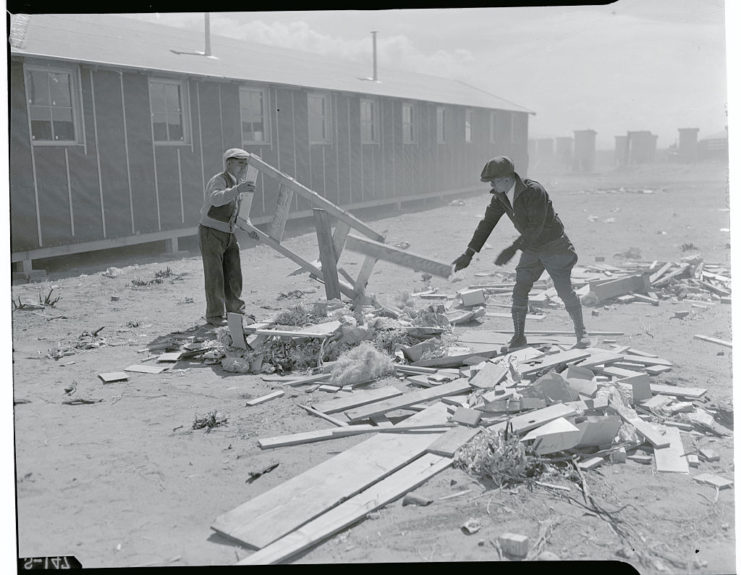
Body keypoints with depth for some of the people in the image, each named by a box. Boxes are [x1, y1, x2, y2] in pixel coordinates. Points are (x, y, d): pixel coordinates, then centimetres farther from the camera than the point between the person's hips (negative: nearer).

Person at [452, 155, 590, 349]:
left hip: (554, 245, -6)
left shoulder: (534, 191, -28)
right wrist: (469, 253, -6)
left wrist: (513, 249, -35)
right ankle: (519, 337, 11)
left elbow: (536, 227, -31)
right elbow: (487, 223, -2)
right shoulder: (500, 197, -6)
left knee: (565, 291, -1)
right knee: (519, 291, 0)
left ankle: (581, 333, 18)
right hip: (531, 249, 6)